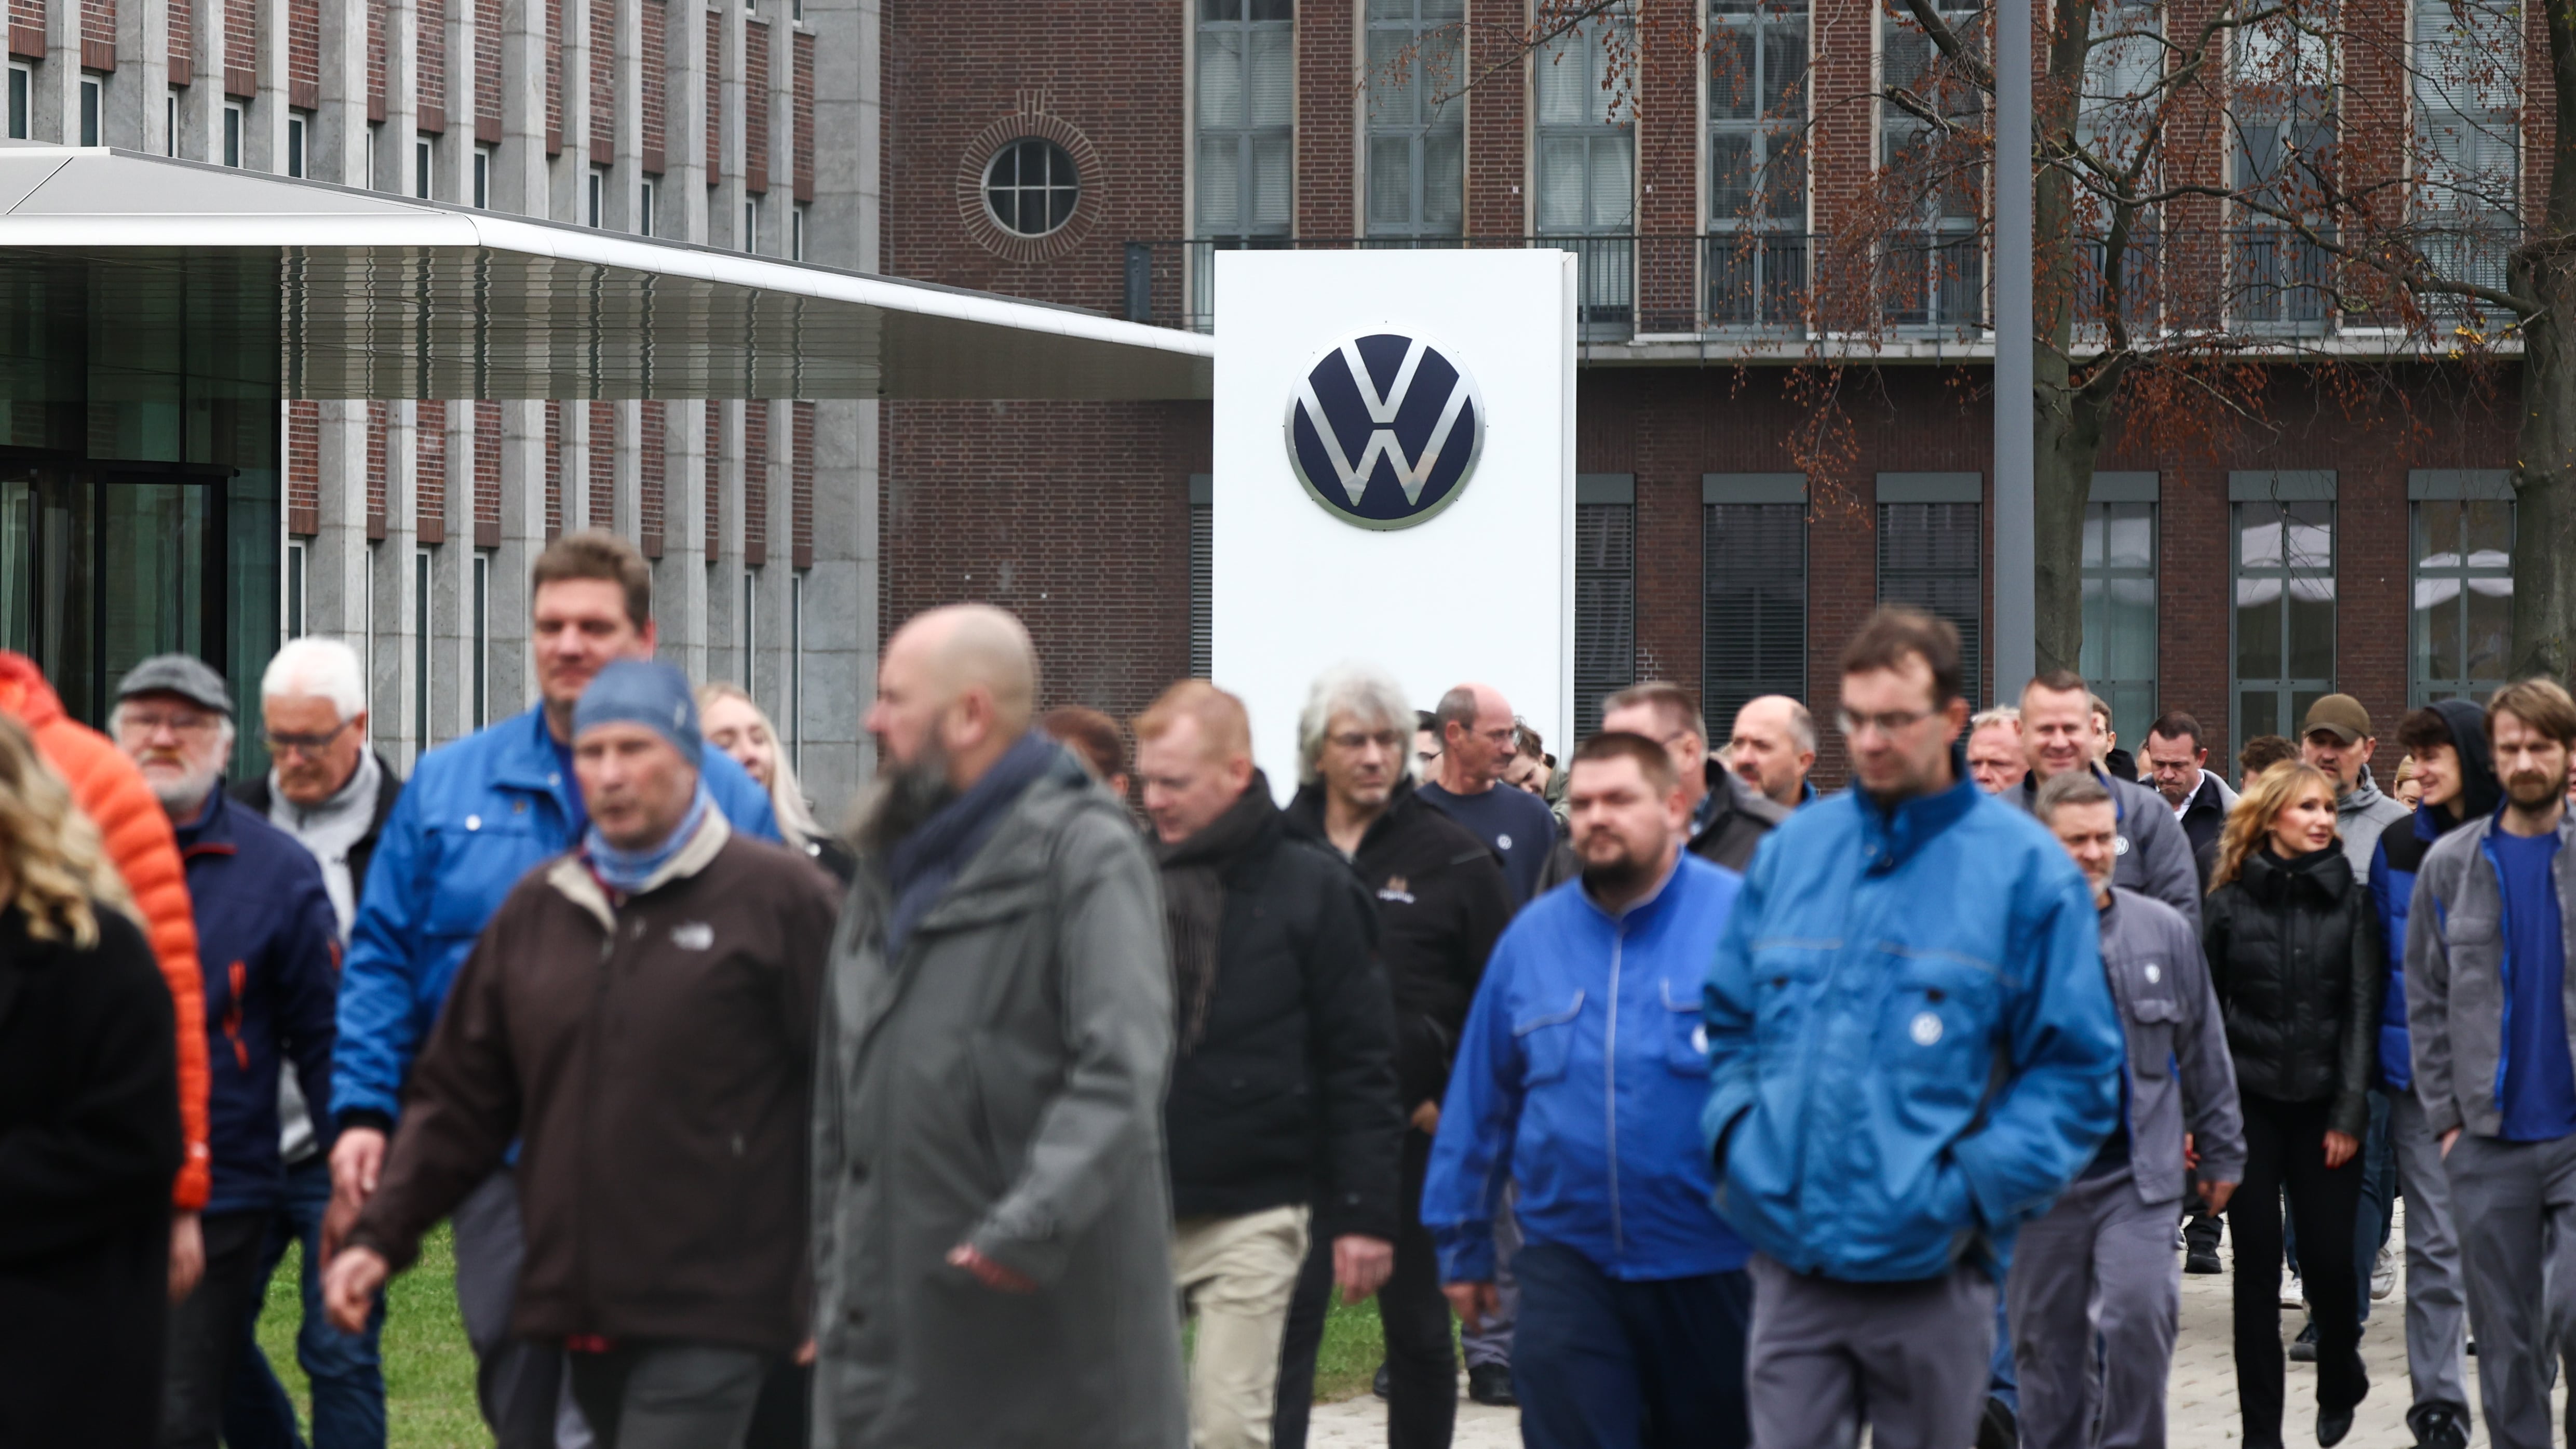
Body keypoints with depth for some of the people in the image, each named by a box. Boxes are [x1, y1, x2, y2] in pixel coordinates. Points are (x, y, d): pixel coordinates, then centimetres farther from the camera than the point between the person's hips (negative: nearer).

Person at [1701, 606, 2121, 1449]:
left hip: (1931, 1265, -2)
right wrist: (1735, 1138, 1)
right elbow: (1730, 1024, 19)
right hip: (1790, 1262, 3)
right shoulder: (1791, 851, 10)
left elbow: (2077, 1070, -2)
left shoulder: (2025, 870, -3)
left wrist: (1973, 1185, -13)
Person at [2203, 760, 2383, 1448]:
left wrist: (2350, 1113, -6)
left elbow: (2363, 1007, -1)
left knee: (2329, 1258, -1)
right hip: (2249, 1104, 0)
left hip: (2322, 1106, 0)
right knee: (2257, 1267, 2)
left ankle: (2340, 1385, 27)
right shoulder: (2233, 901, 3)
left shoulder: (2349, 899, 2)